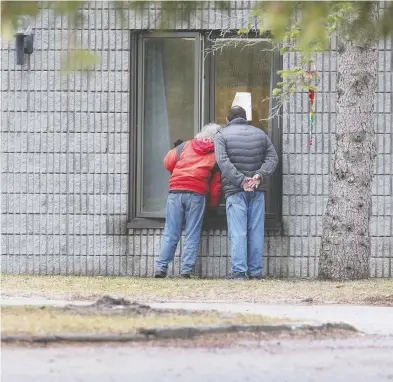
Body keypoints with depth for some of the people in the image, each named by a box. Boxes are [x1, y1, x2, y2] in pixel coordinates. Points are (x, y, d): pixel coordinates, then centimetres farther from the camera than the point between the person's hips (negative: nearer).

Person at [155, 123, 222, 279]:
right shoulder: (216, 154, 9)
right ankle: (186, 270, -4)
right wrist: (213, 204, 15)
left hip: (175, 191, 2)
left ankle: (161, 268, -1)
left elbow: (168, 162, 7)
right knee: (192, 235, 3)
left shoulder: (186, 145, 13)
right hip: (197, 194, -2)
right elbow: (216, 184, 5)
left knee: (170, 233, 5)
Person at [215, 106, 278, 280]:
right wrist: (259, 176, -8)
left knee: (237, 232, -6)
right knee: (256, 231, 7)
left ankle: (239, 271, -13)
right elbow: (272, 158, 4)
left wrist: (241, 180, -15)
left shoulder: (222, 136, 3)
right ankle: (255, 272, 7)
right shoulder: (260, 134, 14)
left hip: (235, 190, -3)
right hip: (257, 190, 3)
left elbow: (223, 161, -12)